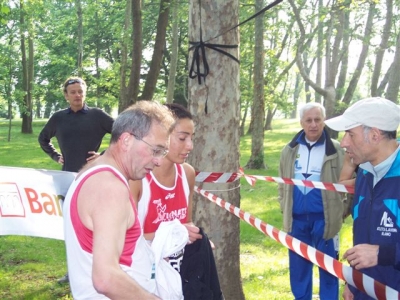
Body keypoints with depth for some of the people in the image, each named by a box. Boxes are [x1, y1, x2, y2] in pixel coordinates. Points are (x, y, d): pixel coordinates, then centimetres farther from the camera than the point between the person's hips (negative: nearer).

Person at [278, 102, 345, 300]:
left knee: (328, 267, 8)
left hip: (324, 219, -3)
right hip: (296, 219, 3)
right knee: (298, 267, 14)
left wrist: (341, 213, -7)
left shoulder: (336, 150, -5)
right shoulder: (290, 150, 6)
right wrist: (284, 208, 9)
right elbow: (283, 183, 15)